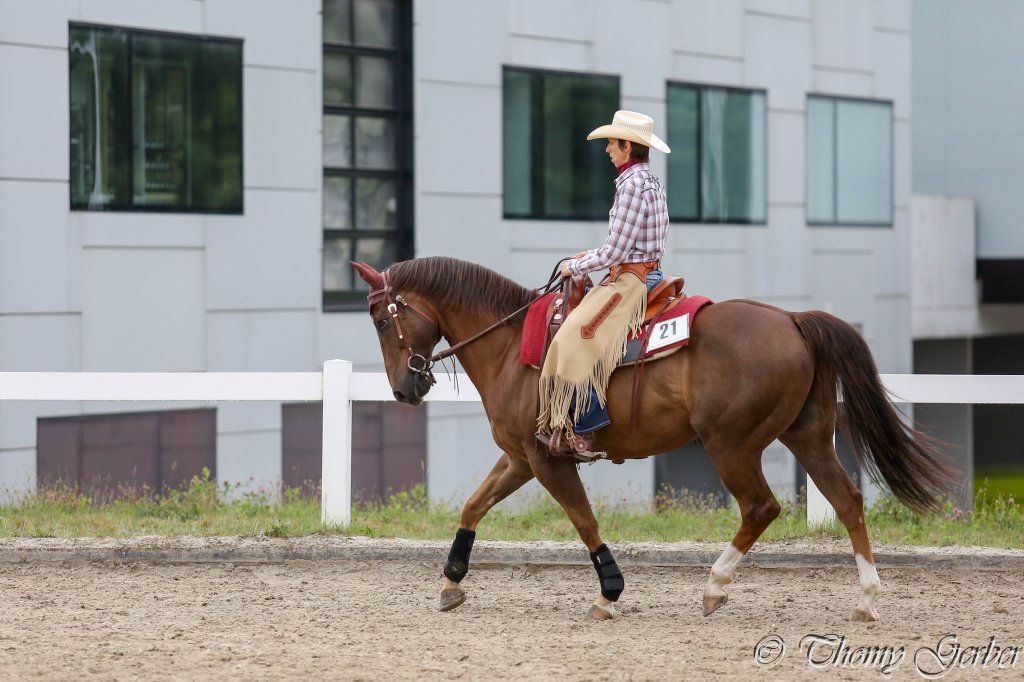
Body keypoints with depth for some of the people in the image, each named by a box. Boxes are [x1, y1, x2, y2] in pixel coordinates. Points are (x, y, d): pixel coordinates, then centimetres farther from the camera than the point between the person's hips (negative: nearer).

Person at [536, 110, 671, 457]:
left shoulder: (632, 184, -17)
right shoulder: (651, 181, 14)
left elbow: (614, 251, -18)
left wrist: (575, 267, -5)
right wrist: (592, 256, 16)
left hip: (631, 280, -11)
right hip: (648, 272, 11)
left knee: (578, 335, -20)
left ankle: (579, 431, -25)